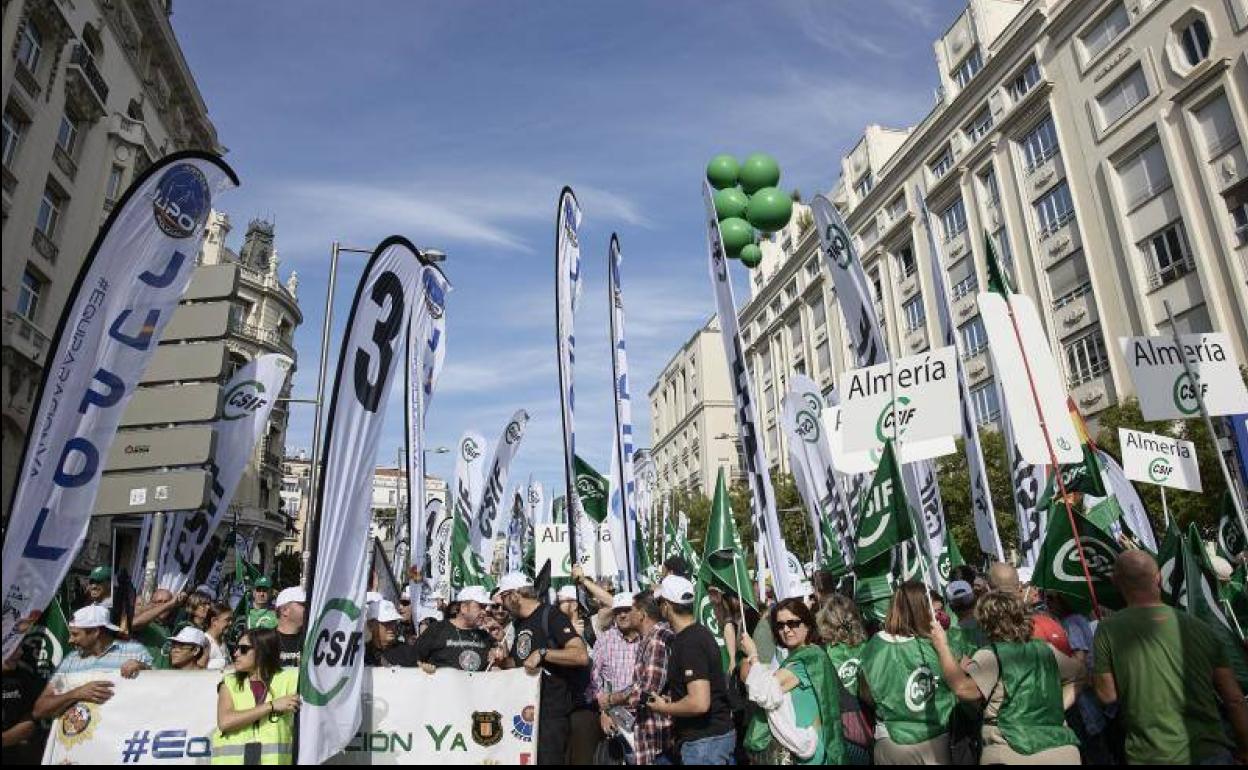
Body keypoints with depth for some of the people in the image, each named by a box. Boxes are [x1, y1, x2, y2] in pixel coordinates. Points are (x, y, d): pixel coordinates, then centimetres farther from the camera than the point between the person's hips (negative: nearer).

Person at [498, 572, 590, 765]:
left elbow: (582, 656, -22)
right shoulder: (520, 623, 15)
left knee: (548, 759, -4)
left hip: (551, 712, -8)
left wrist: (543, 653, -26)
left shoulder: (551, 615, -11)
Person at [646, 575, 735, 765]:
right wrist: (672, 699, 17)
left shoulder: (689, 643, -22)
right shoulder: (700, 632, 8)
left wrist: (663, 708, -15)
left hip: (704, 740, -10)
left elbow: (699, 703, -30)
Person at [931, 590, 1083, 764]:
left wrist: (942, 647, -17)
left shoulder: (990, 655, -10)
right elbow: (1080, 673, 24)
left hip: (1011, 755, -5)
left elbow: (964, 689, -24)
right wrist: (1060, 706, 16)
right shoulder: (1046, 650, 10)